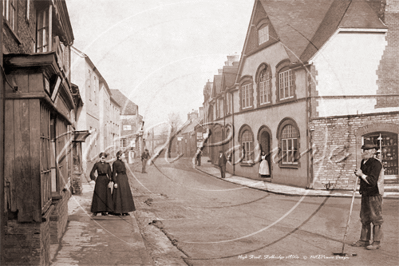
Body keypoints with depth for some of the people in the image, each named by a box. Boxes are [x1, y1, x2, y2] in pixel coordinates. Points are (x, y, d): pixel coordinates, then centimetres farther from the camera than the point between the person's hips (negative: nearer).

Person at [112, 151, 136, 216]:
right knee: (118, 195, -4)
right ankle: (117, 211, 4)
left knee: (125, 195, 8)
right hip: (119, 179, -9)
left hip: (124, 179, 9)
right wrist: (115, 182, -16)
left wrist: (126, 180, 17)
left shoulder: (122, 163, 15)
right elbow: (114, 173, -11)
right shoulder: (115, 163, -9)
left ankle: (124, 211, 13)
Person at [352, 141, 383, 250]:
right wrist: (358, 173, 5)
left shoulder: (376, 164, -16)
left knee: (376, 220, 0)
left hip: (374, 196, -9)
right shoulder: (363, 162, 11)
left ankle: (376, 242, 9)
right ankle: (364, 240, 23)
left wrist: (362, 174, -16)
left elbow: (372, 181, -24)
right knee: (364, 219, 14)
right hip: (365, 195, 9)